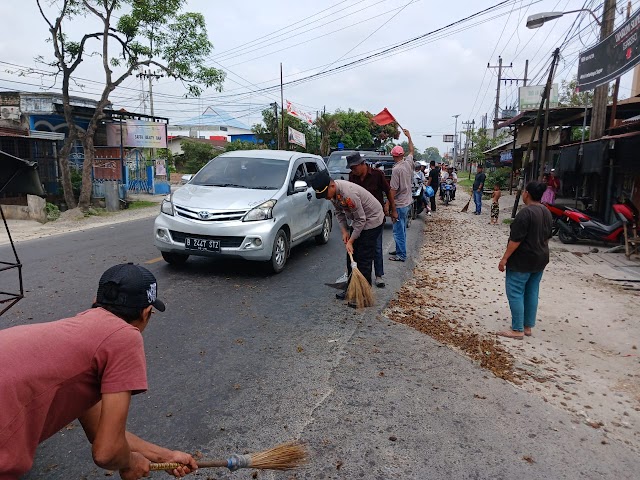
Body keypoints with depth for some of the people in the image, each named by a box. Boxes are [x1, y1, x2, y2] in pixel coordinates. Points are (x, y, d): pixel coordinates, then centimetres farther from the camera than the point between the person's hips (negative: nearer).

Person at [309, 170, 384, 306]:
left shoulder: (349, 194, -35)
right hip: (358, 221, 9)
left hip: (371, 221, -9)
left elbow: (361, 220, -27)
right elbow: (339, 212, 7)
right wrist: (344, 231, -4)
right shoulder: (333, 192, -8)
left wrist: (351, 241, -21)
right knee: (351, 256, 12)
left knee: (363, 260, -8)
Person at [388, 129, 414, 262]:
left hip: (399, 204, -9)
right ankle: (399, 250, 28)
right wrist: (409, 137, 35)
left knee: (398, 230, -2)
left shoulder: (396, 169, -19)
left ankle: (401, 255, 3)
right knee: (401, 230, 18)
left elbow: (393, 190, -20)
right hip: (407, 202, 9)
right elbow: (411, 150, 24)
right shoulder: (408, 162, 2)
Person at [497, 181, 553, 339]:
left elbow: (516, 239, -22)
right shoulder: (547, 212, 8)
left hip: (523, 260, -9)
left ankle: (518, 330, 1)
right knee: (532, 293, 13)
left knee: (515, 293, -2)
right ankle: (528, 327, 20)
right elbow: (547, 236, 17)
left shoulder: (526, 212, -20)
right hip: (540, 259, 9)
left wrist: (504, 258, -17)